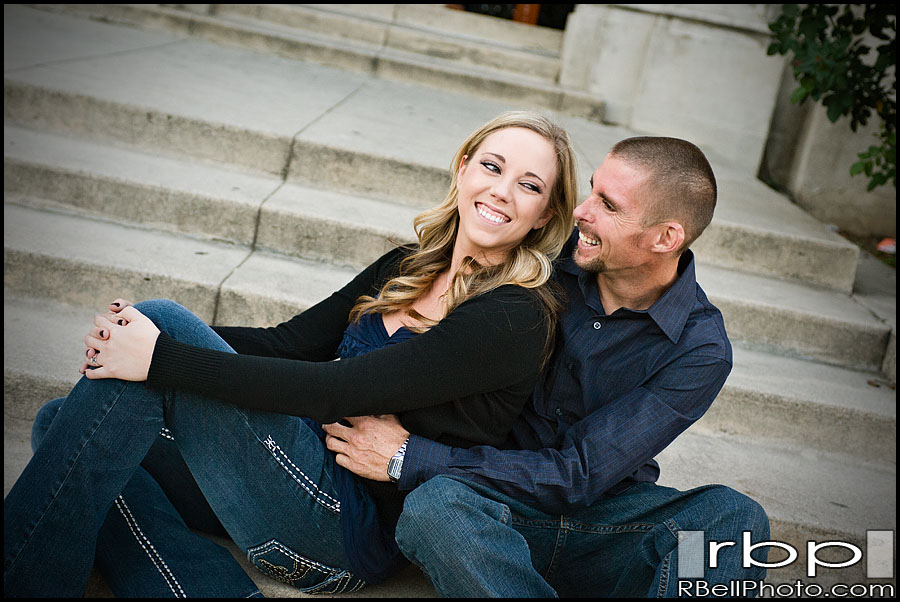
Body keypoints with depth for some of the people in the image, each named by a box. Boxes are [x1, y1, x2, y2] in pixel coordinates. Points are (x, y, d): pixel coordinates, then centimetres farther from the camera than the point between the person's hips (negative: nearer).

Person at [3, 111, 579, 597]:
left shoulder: (517, 317, -14)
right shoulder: (405, 268, 11)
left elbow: (335, 390, -22)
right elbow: (288, 342, 7)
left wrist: (163, 356, -21)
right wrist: (132, 336, -8)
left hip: (356, 528, -8)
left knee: (163, 318, -16)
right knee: (59, 424, -1)